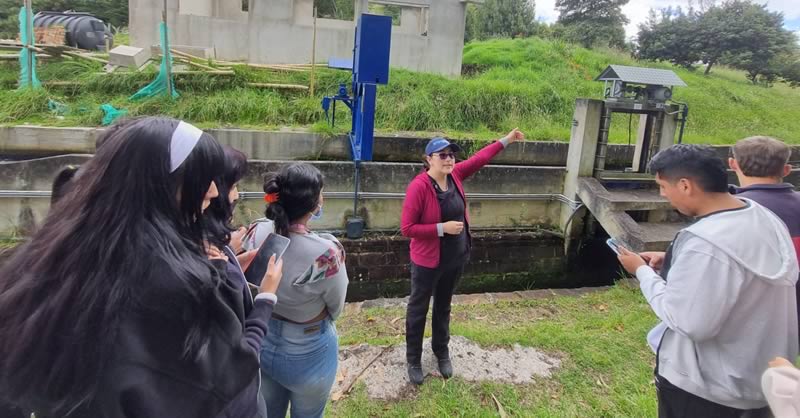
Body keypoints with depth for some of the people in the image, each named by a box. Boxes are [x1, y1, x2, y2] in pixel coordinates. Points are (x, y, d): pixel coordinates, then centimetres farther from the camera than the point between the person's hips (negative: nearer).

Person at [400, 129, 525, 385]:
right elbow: (407, 228, -22)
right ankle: (413, 360, 31)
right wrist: (442, 228, -26)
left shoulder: (454, 175, -5)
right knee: (418, 310, 13)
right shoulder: (419, 187, -24)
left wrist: (505, 141, 14)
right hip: (428, 262, -6)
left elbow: (479, 159, 12)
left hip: (456, 258, 6)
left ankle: (442, 352, 44)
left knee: (443, 307, 23)